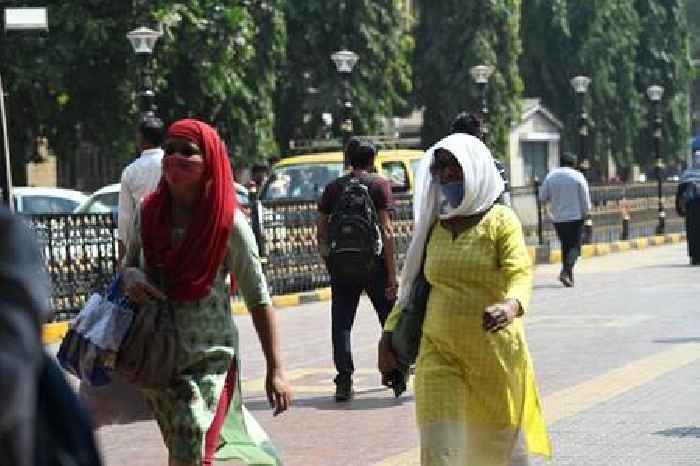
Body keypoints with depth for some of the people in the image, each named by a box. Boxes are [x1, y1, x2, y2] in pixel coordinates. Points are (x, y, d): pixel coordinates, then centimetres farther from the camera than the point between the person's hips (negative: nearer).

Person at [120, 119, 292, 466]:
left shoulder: (229, 222, -12)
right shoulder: (149, 212, -1)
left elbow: (258, 300, -6)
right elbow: (130, 264, 14)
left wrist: (275, 371, -8)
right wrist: (129, 277, -12)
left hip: (208, 357, -5)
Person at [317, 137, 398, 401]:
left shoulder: (333, 188, 7)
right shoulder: (379, 185, -3)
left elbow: (321, 232, 7)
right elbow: (386, 230, -10)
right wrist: (392, 272, -9)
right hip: (373, 261, -2)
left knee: (341, 323, 3)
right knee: (390, 319, 16)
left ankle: (344, 381, -6)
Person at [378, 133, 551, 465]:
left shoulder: (500, 221, -6)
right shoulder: (433, 225, 8)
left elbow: (520, 272, -20)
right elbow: (413, 282, 17)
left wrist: (512, 305, -42)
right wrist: (389, 332, 9)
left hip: (495, 352, -3)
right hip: (439, 352, 3)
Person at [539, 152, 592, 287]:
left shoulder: (550, 176, 2)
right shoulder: (577, 176, -7)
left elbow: (543, 197, 3)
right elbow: (585, 199, -6)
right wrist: (585, 213, 8)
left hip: (558, 218, 3)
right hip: (575, 217, -3)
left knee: (565, 246, 14)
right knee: (575, 246, 1)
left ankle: (569, 276, 14)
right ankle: (566, 271, -19)